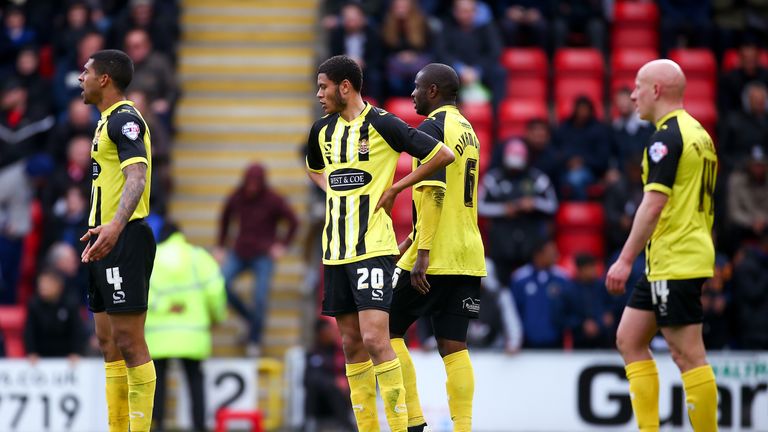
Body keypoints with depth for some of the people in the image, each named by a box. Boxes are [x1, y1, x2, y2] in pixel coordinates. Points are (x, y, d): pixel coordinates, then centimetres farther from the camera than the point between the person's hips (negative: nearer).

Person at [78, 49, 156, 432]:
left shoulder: (125, 120, -12)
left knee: (129, 342, -10)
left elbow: (137, 177, -26)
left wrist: (116, 226, -41)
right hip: (107, 242, 10)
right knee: (108, 341, 11)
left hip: (124, 240, -10)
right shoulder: (109, 121, 19)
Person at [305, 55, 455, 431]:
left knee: (374, 340, -15)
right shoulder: (323, 130, 12)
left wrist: (394, 189, -5)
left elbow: (443, 155, -7)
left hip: (373, 246, -7)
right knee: (351, 344, 8)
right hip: (335, 250, 7)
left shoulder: (382, 124, -8)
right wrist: (335, 192, 14)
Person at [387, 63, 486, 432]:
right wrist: (411, 241, 28)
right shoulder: (467, 131, 18)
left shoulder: (432, 128, -9)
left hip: (435, 258, -8)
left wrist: (422, 253, -21)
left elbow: (434, 193, -19)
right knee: (453, 346, 5)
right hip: (467, 257, 8)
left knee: (389, 330, 3)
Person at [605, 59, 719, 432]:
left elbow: (653, 205, -21)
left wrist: (625, 260, -20)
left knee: (688, 355, -7)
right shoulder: (698, 133, 16)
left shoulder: (667, 137, -14)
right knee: (629, 339, 13)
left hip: (674, 263, -10)